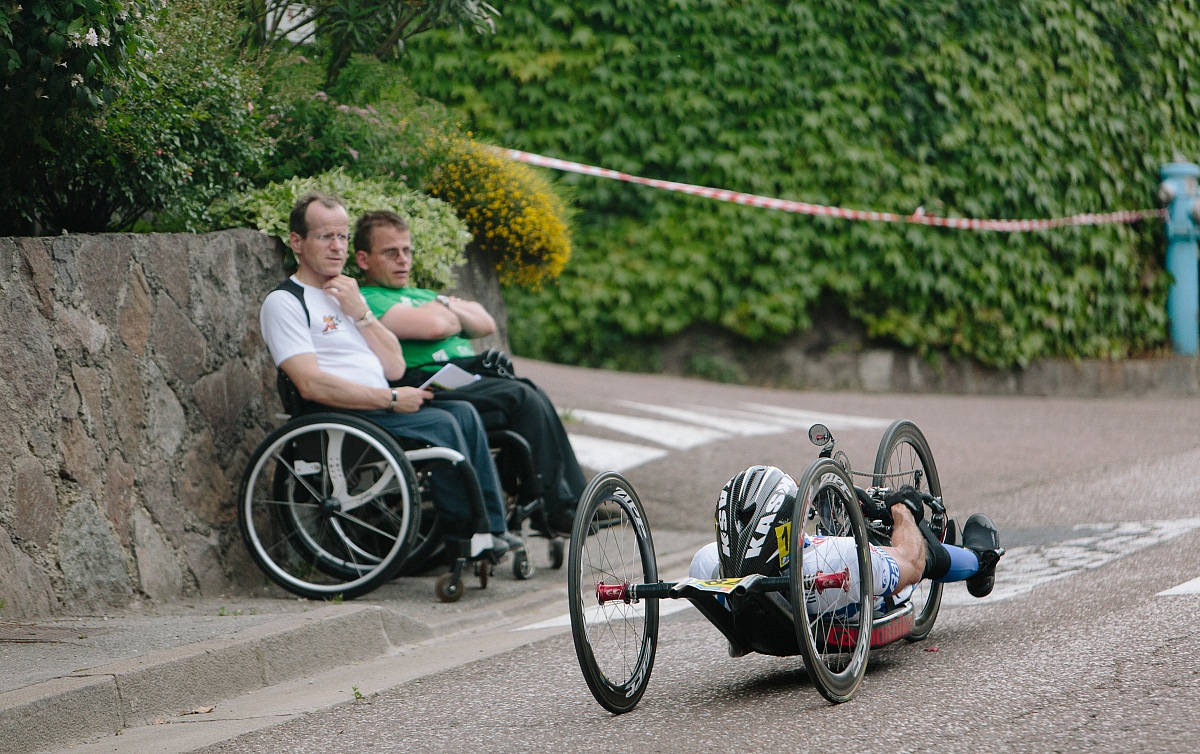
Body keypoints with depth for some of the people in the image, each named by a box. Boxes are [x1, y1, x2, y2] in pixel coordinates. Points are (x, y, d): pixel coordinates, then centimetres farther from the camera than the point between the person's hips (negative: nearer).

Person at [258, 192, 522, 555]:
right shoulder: (284, 302, -4)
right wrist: (391, 399, -17)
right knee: (440, 424, -23)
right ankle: (468, 535, -14)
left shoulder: (347, 294, 23)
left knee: (463, 413, -13)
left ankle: (494, 527, -16)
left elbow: (395, 368, 14)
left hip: (381, 407, 8)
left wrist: (360, 313, 1)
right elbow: (311, 385, -17)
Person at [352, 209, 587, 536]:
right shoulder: (366, 300, 2)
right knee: (524, 398, -24)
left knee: (533, 395, -17)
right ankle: (554, 507, -22)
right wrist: (457, 315, 9)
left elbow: (485, 323, 20)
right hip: (433, 389, -8)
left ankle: (574, 500, -21)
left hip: (472, 376, 8)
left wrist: (448, 306, 4)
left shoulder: (422, 296, 31)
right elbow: (434, 326, -12)